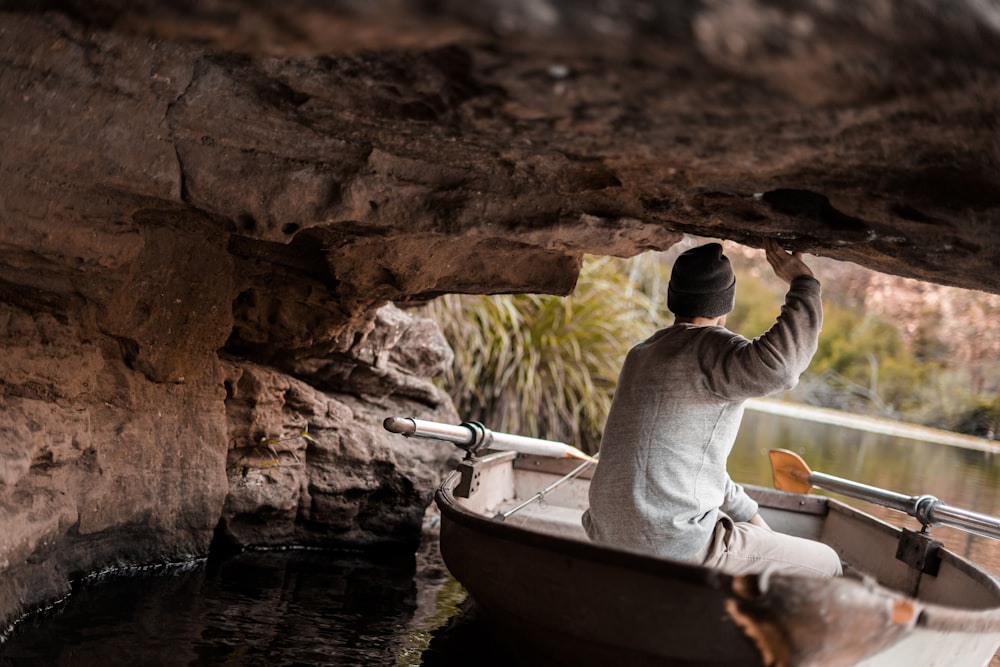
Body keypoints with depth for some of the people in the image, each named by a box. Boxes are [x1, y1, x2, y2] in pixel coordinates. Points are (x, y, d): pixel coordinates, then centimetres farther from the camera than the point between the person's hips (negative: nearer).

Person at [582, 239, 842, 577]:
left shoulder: (644, 353, 15)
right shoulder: (707, 348, -13)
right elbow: (778, 364, -35)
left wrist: (749, 515, 23)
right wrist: (802, 284, -21)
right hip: (677, 547, -9)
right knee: (823, 564, 8)